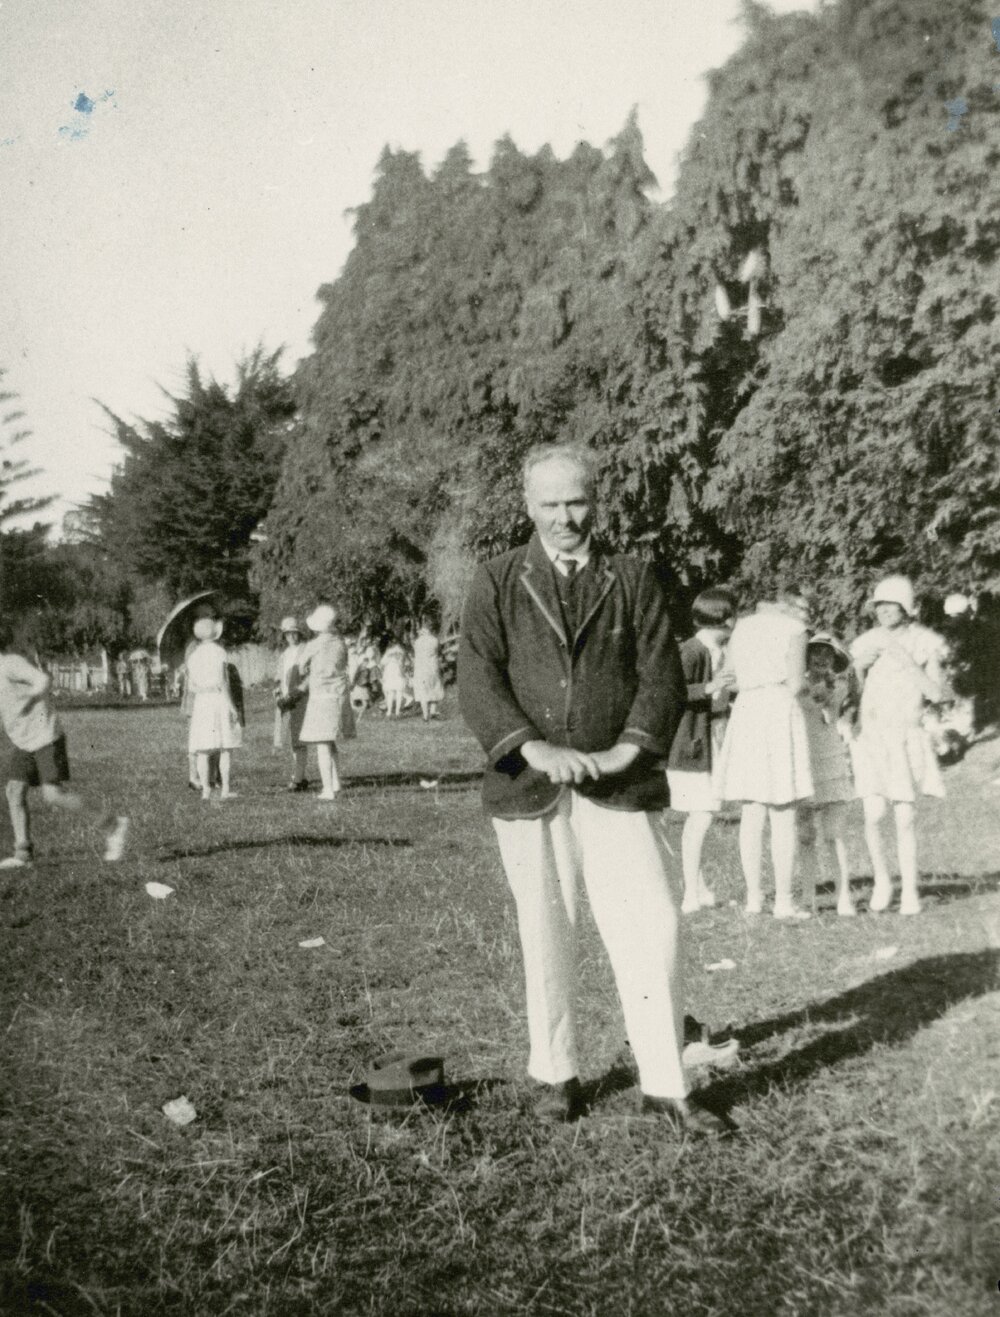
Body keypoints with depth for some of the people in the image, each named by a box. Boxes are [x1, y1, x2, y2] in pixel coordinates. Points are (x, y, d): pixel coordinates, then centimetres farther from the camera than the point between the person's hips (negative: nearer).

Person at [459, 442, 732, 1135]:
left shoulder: (634, 579, 9)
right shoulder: (496, 582, 6)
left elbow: (663, 674, 1)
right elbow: (478, 681, -4)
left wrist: (626, 750, -14)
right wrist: (535, 748, -17)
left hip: (620, 785, 0)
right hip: (529, 789, 0)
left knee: (654, 928, -5)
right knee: (547, 937, 9)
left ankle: (665, 1085, 8)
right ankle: (556, 1076, 24)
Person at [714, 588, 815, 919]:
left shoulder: (742, 627, 18)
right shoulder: (793, 629, 1)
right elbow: (795, 684, -5)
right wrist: (804, 681, 15)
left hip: (744, 711, 5)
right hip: (780, 710, -5)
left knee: (751, 814, 8)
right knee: (783, 816, -2)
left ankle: (753, 897, 9)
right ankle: (783, 901, -1)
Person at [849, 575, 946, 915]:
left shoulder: (924, 644, 0)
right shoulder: (867, 643, 5)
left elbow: (934, 694, -7)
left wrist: (905, 661, -16)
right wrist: (861, 666, -9)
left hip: (907, 738, -1)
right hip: (872, 737, 1)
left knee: (905, 819, -1)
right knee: (873, 815, -9)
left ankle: (910, 891, 12)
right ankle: (881, 882, 13)